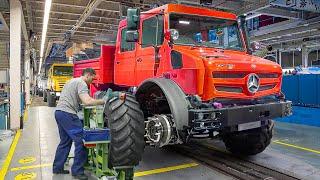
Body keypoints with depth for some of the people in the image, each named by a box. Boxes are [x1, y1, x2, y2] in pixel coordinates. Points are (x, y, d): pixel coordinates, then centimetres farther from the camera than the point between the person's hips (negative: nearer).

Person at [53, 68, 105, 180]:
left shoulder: (72, 81, 22)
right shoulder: (82, 83, -9)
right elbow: (87, 101, -22)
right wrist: (103, 101, -16)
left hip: (58, 112, 11)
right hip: (67, 113, -11)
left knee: (65, 141, 19)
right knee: (81, 141, -7)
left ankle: (57, 168, 26)